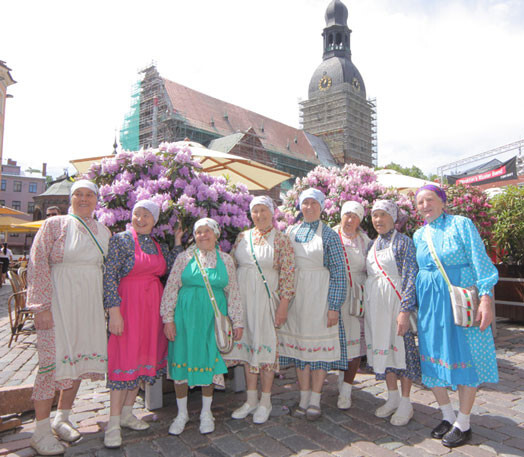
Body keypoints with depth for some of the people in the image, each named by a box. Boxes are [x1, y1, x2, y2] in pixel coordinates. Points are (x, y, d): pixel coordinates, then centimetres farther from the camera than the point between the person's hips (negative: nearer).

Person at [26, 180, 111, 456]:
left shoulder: (103, 232, 12)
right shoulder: (55, 224, -1)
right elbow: (38, 264, -7)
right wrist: (41, 306, -14)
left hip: (90, 304, 5)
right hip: (58, 301, -5)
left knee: (79, 357, 9)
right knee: (52, 360, -4)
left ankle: (62, 419, 27)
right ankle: (41, 431, 10)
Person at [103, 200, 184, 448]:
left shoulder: (159, 245, 10)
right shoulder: (121, 240, -7)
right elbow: (109, 277, -12)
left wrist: (177, 242, 1)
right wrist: (114, 311, -17)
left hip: (153, 305, 6)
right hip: (128, 304, -6)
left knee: (144, 355, 11)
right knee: (125, 358, -5)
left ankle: (127, 413, 25)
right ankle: (114, 423, 7)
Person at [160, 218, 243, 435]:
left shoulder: (226, 260, 5)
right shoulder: (184, 257, 1)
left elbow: (233, 292, 7)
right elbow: (170, 289, 1)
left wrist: (237, 321, 5)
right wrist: (168, 318, -5)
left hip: (213, 317, 1)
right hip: (186, 315, 0)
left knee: (209, 361, 7)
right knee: (181, 359, 4)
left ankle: (206, 413, 27)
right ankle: (182, 413, 24)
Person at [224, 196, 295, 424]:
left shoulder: (281, 239, -5)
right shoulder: (242, 237, 8)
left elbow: (288, 274, -8)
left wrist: (283, 305, -12)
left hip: (266, 298, -4)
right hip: (242, 297, 4)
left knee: (265, 345, 2)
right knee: (246, 343, 10)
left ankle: (265, 401, 19)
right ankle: (251, 399, 25)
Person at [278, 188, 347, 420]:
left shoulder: (329, 235, -3)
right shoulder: (291, 232, 9)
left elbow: (339, 273, -6)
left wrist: (334, 306, -12)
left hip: (320, 297, -3)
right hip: (295, 295, 4)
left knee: (319, 344, 3)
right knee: (299, 343, 8)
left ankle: (315, 400, 18)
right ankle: (304, 399, 22)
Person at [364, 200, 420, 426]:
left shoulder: (403, 242, -7)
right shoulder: (372, 245, 12)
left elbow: (410, 277, -13)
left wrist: (405, 310, -20)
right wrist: (365, 306, 12)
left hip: (396, 301, -6)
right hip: (374, 303, 6)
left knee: (401, 346, 1)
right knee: (381, 346, 11)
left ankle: (405, 403, 16)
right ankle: (393, 397, 28)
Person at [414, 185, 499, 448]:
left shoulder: (461, 224, -4)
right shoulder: (418, 235, 11)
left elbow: (480, 261, -9)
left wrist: (486, 297, -18)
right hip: (429, 303, 5)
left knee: (464, 359, 2)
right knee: (431, 360, 8)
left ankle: (463, 424, 18)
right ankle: (448, 416, 27)